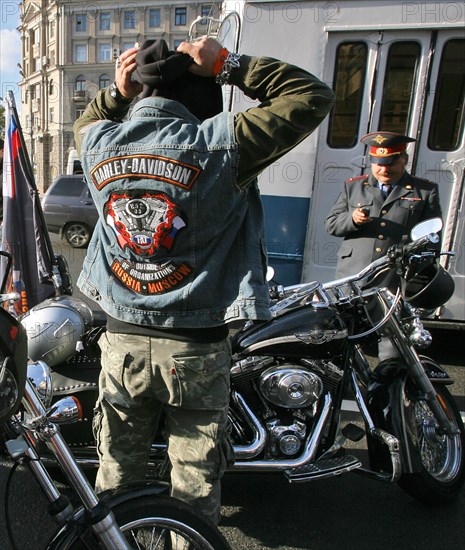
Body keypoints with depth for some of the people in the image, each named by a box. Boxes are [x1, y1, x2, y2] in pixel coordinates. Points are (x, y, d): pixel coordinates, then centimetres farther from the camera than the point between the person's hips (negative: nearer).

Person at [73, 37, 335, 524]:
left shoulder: (97, 142, -3)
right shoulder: (217, 144, -16)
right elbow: (313, 97, -5)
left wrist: (115, 92, 9)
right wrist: (229, 64, -4)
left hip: (121, 339, 5)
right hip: (197, 347, -4)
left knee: (116, 469, 26)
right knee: (196, 480, 18)